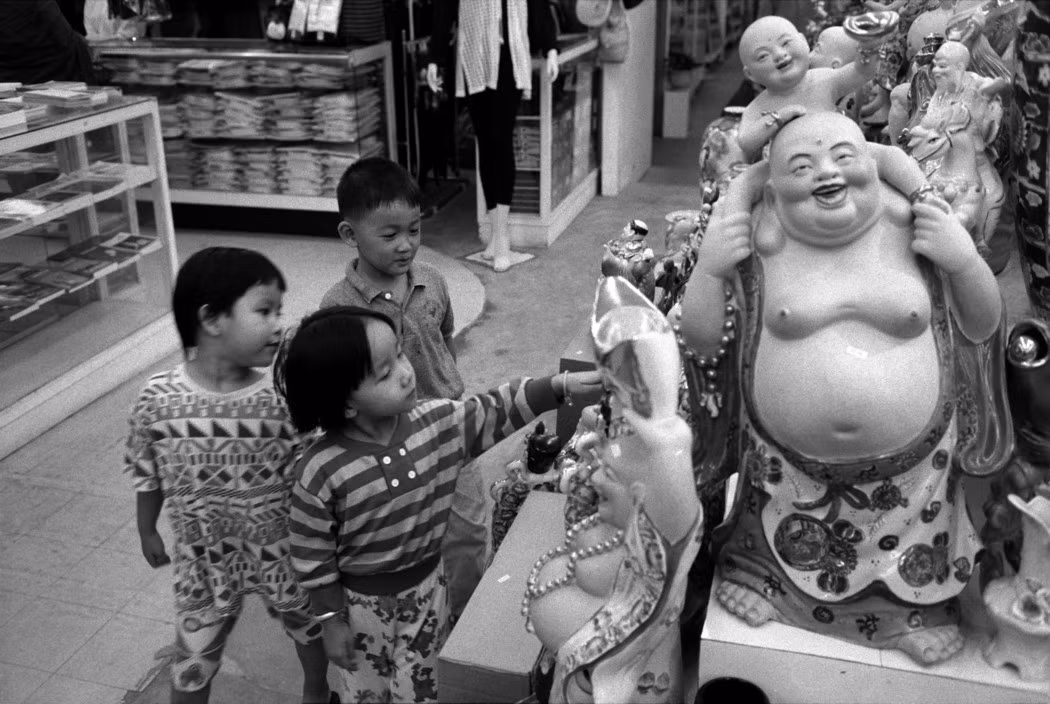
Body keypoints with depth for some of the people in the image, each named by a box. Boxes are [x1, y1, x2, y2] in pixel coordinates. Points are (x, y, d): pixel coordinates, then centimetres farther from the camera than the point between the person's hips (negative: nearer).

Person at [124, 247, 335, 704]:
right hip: (205, 559, -1)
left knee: (309, 628, 26)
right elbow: (148, 474, -3)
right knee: (194, 660, 17)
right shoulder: (158, 399, -20)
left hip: (284, 554, 1)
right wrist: (147, 532, 9)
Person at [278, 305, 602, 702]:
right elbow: (313, 557, -16)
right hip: (361, 603, -3)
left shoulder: (438, 423, -14)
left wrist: (563, 386, -20)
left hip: (426, 586, 3)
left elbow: (499, 411, -7)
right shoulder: (322, 472, -26)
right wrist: (331, 622, -9)